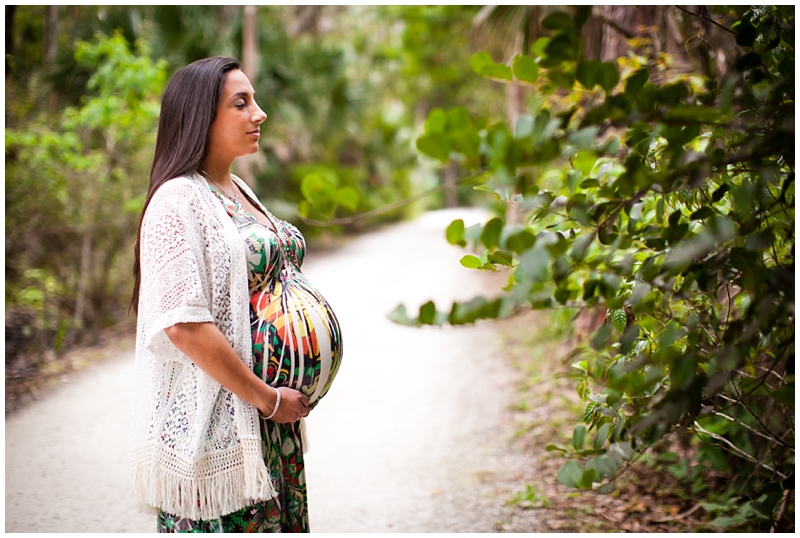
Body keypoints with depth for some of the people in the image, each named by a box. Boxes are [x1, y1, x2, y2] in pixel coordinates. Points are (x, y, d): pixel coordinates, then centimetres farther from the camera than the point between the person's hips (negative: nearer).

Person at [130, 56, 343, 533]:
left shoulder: (239, 191, 13)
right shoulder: (179, 201, -14)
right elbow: (184, 324, -22)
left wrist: (289, 396, 6)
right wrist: (267, 399, -16)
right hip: (214, 420, -8)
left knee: (276, 519, 15)